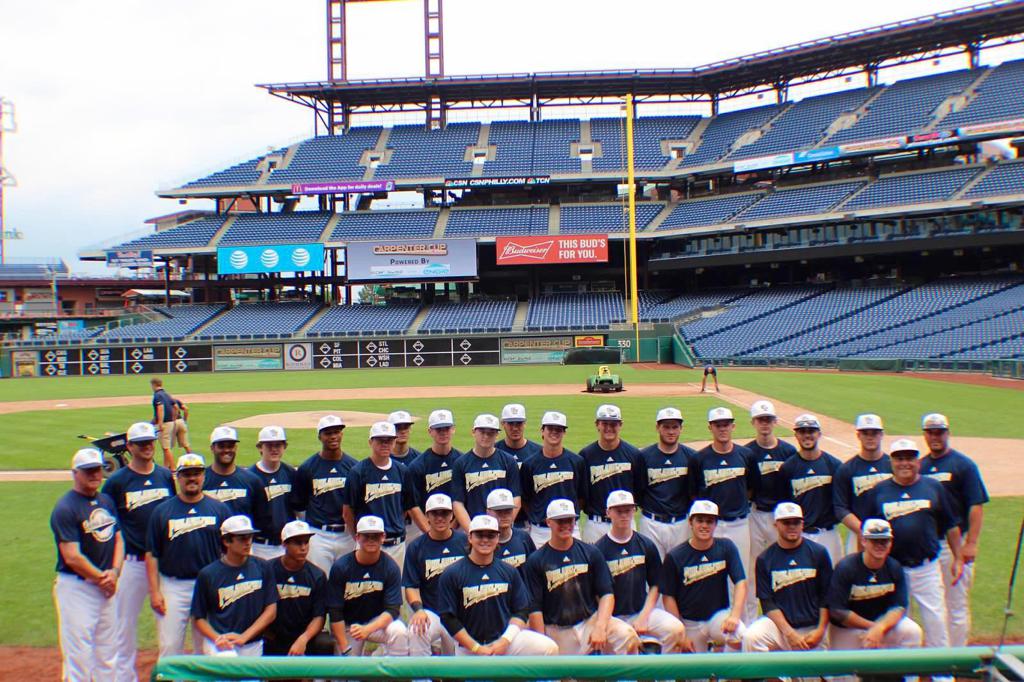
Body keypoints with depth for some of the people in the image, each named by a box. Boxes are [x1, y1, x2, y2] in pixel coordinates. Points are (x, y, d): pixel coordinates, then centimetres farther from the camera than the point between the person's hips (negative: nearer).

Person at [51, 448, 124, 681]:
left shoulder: (107, 501, 11)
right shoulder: (65, 508, -13)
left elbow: (118, 538, 13)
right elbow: (72, 557, -18)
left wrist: (114, 572, -3)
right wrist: (102, 578, -10)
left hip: (106, 586, 7)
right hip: (76, 588, -7)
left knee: (108, 653, 14)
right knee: (79, 655, -4)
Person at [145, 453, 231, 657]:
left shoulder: (220, 509, 6)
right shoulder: (162, 511, 4)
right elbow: (152, 554, 3)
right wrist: (154, 592, -5)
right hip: (172, 585, -1)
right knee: (169, 647, 2)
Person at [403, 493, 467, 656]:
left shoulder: (465, 541, 5)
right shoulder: (416, 547, 5)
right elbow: (411, 587, 2)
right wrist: (418, 610, -18)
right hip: (430, 613, -1)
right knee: (416, 632, -33)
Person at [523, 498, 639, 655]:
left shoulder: (591, 553, 4)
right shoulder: (536, 560, -1)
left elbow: (607, 594, 0)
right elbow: (535, 608, -4)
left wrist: (600, 627, -17)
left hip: (590, 620, 1)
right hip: (555, 631, -1)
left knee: (627, 636, -24)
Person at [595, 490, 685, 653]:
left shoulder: (647, 545, 7)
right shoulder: (599, 549, -3)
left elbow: (655, 586, 9)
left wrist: (643, 616, -4)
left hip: (642, 611, 3)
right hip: (612, 616, -3)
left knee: (676, 628, -21)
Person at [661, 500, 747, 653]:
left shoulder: (726, 547, -2)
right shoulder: (674, 556, -7)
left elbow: (740, 583, -8)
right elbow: (668, 597, -4)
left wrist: (735, 615, -24)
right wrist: (680, 634, -10)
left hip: (719, 615, 0)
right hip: (690, 623, 0)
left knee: (740, 634, -29)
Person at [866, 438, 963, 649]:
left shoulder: (934, 487, 5)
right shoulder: (879, 491, 5)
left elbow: (951, 526, 10)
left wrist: (958, 559, 6)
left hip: (927, 568, 0)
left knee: (936, 619, 1)